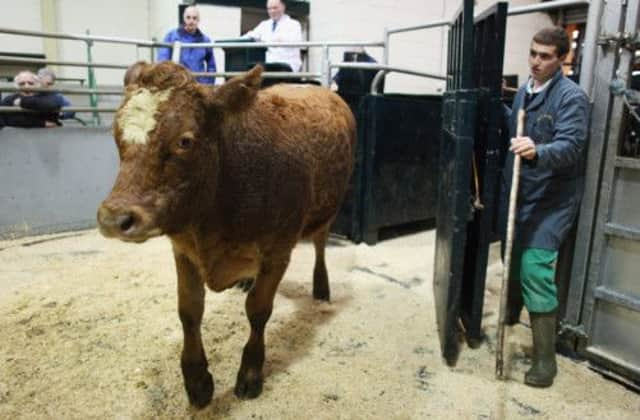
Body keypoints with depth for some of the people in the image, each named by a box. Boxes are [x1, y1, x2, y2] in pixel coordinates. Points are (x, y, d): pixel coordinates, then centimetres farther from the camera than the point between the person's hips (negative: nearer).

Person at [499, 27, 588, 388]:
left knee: (535, 269, -12)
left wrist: (538, 152, -43)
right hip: (517, 192, 7)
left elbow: (570, 147, -26)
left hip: (551, 199, -7)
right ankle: (511, 315, 44)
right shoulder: (523, 92, 10)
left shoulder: (571, 96, -12)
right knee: (512, 260, 18)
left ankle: (545, 359, 0)